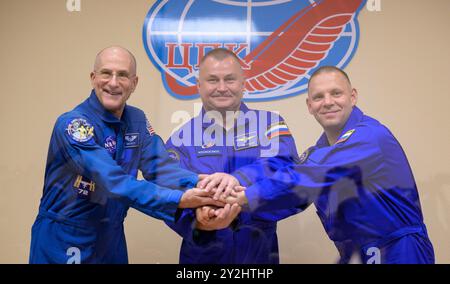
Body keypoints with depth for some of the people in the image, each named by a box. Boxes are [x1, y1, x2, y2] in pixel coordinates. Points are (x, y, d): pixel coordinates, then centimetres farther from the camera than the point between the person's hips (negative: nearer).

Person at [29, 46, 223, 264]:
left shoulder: (137, 120, -1)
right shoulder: (72, 124, -21)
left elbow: (160, 167, -12)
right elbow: (115, 183, -31)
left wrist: (203, 183, -30)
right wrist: (179, 199, -39)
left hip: (111, 237, 6)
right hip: (64, 240, -5)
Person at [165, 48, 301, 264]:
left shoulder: (269, 123, -2)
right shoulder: (182, 137, -2)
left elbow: (285, 167, -20)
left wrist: (240, 179, -40)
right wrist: (197, 220, -36)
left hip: (260, 253, 0)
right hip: (201, 256, 0)